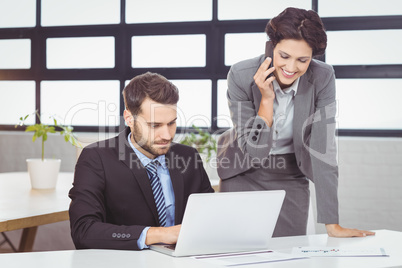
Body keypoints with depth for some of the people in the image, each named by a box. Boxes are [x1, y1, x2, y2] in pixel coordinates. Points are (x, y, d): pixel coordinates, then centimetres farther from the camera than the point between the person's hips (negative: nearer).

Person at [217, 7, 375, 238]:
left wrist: (332, 224, -24)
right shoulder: (241, 76, -24)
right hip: (244, 173, -1)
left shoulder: (323, 78, -21)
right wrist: (266, 99, -33)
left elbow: (323, 150, -21)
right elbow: (255, 150, -20)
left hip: (291, 175, 1)